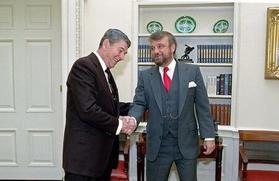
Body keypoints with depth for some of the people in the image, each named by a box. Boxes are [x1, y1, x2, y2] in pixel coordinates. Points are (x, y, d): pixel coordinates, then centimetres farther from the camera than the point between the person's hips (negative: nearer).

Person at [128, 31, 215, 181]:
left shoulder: (192, 71, 0)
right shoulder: (145, 76, 3)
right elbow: (139, 104, -1)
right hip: (157, 145, 1)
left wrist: (209, 136, -3)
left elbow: (202, 106, 0)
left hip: (187, 143, -1)